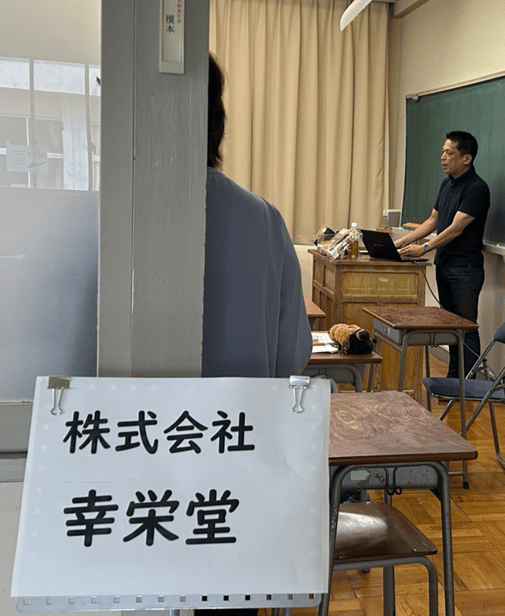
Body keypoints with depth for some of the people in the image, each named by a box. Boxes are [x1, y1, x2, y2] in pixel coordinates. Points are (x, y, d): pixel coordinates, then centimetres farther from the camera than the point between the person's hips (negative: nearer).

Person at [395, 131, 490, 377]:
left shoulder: (477, 188, -14)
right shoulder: (447, 184, 12)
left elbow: (455, 228, -20)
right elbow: (432, 221, 15)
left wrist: (424, 248, -26)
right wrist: (399, 243, 8)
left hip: (465, 268, -8)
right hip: (443, 264, 9)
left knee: (466, 327, -4)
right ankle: (453, 377, 23)